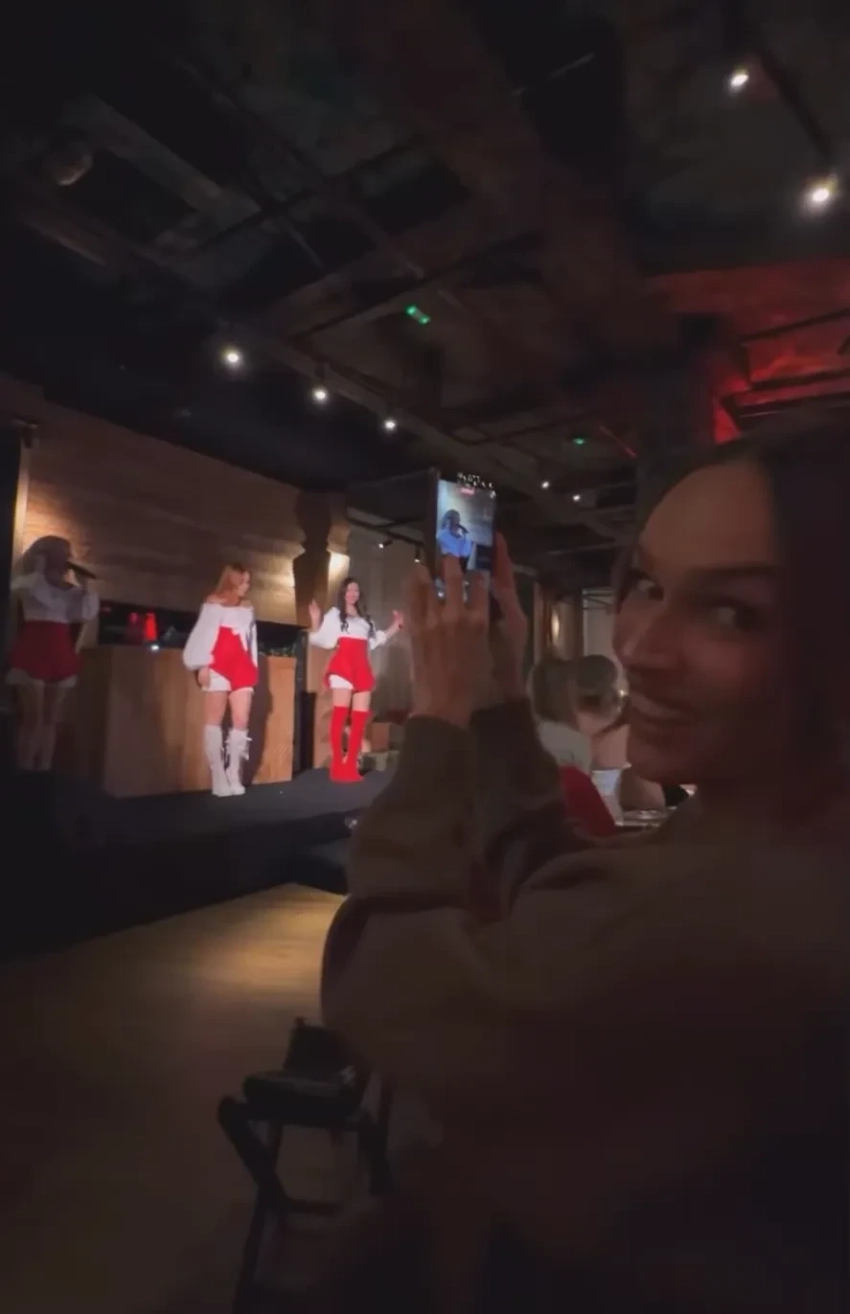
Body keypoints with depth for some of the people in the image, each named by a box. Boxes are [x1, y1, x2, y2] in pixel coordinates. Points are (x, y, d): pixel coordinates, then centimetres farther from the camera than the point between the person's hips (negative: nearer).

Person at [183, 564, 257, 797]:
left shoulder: (247, 608, 18)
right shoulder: (213, 604, 3)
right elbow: (203, 634, -4)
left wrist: (253, 668, 12)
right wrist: (203, 665, -13)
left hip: (242, 668, 5)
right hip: (218, 665, -5)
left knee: (242, 720, -1)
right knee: (214, 720, -4)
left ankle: (234, 774, 6)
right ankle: (218, 777, -1)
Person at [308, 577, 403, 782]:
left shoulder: (365, 618, 25)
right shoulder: (334, 614, 11)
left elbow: (376, 640, 27)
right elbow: (320, 639, 2)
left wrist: (396, 626, 25)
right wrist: (315, 621, -13)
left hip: (362, 668, 5)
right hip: (343, 666, -5)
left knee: (361, 716, -1)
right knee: (340, 714, -15)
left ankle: (350, 765, 2)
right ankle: (337, 765, -14)